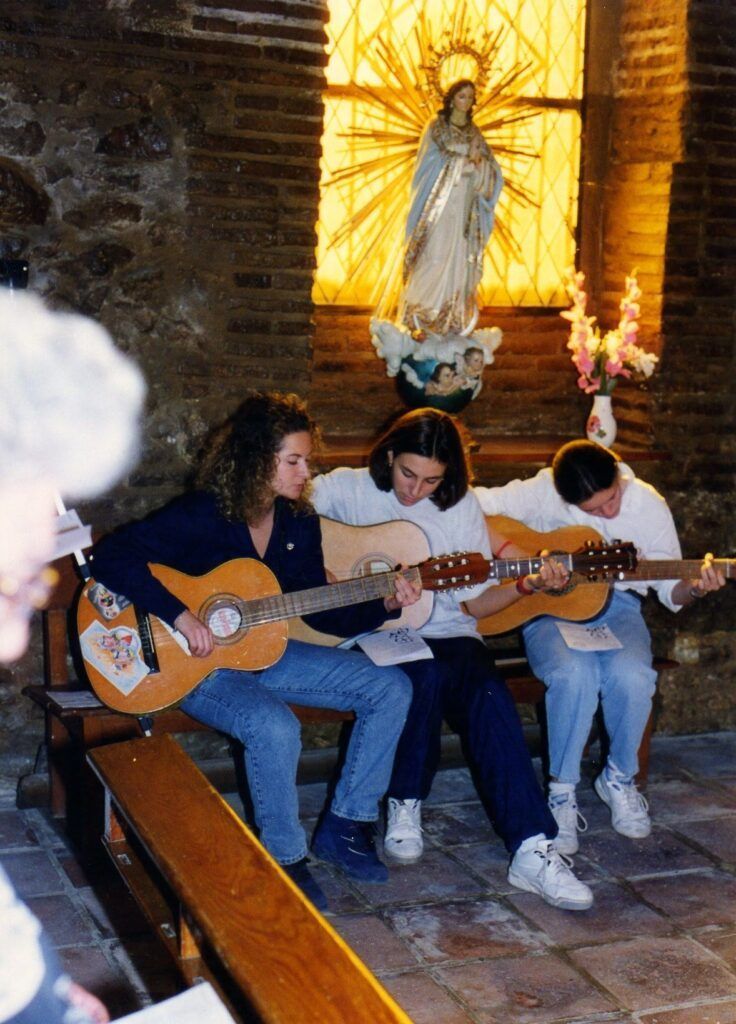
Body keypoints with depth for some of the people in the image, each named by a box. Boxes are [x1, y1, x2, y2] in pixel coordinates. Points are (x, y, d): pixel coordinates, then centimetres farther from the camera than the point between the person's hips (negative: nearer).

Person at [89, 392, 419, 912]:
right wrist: (179, 615, -31)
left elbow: (320, 612, 9)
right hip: (193, 662, -7)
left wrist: (385, 605, -6)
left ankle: (344, 825, 7)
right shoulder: (200, 516, -18)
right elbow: (110, 557, -26)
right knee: (276, 727, -36)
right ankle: (285, 860, -10)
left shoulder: (299, 522, 3)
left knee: (391, 688, -4)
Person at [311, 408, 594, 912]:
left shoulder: (461, 507, 6)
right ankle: (405, 806, -10)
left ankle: (532, 850, -31)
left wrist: (526, 586, -8)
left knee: (488, 694, -28)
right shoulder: (346, 489, -1)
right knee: (427, 675, -35)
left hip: (446, 635, 2)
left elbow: (473, 603, 8)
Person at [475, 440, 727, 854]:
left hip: (615, 605, 2)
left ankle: (619, 777, -1)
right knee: (575, 673, -36)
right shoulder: (540, 494, -12)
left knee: (633, 675, -32)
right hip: (549, 608, -2)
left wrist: (695, 588, -22)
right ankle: (563, 791, -13)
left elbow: (669, 588, 3)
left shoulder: (648, 504, -5)